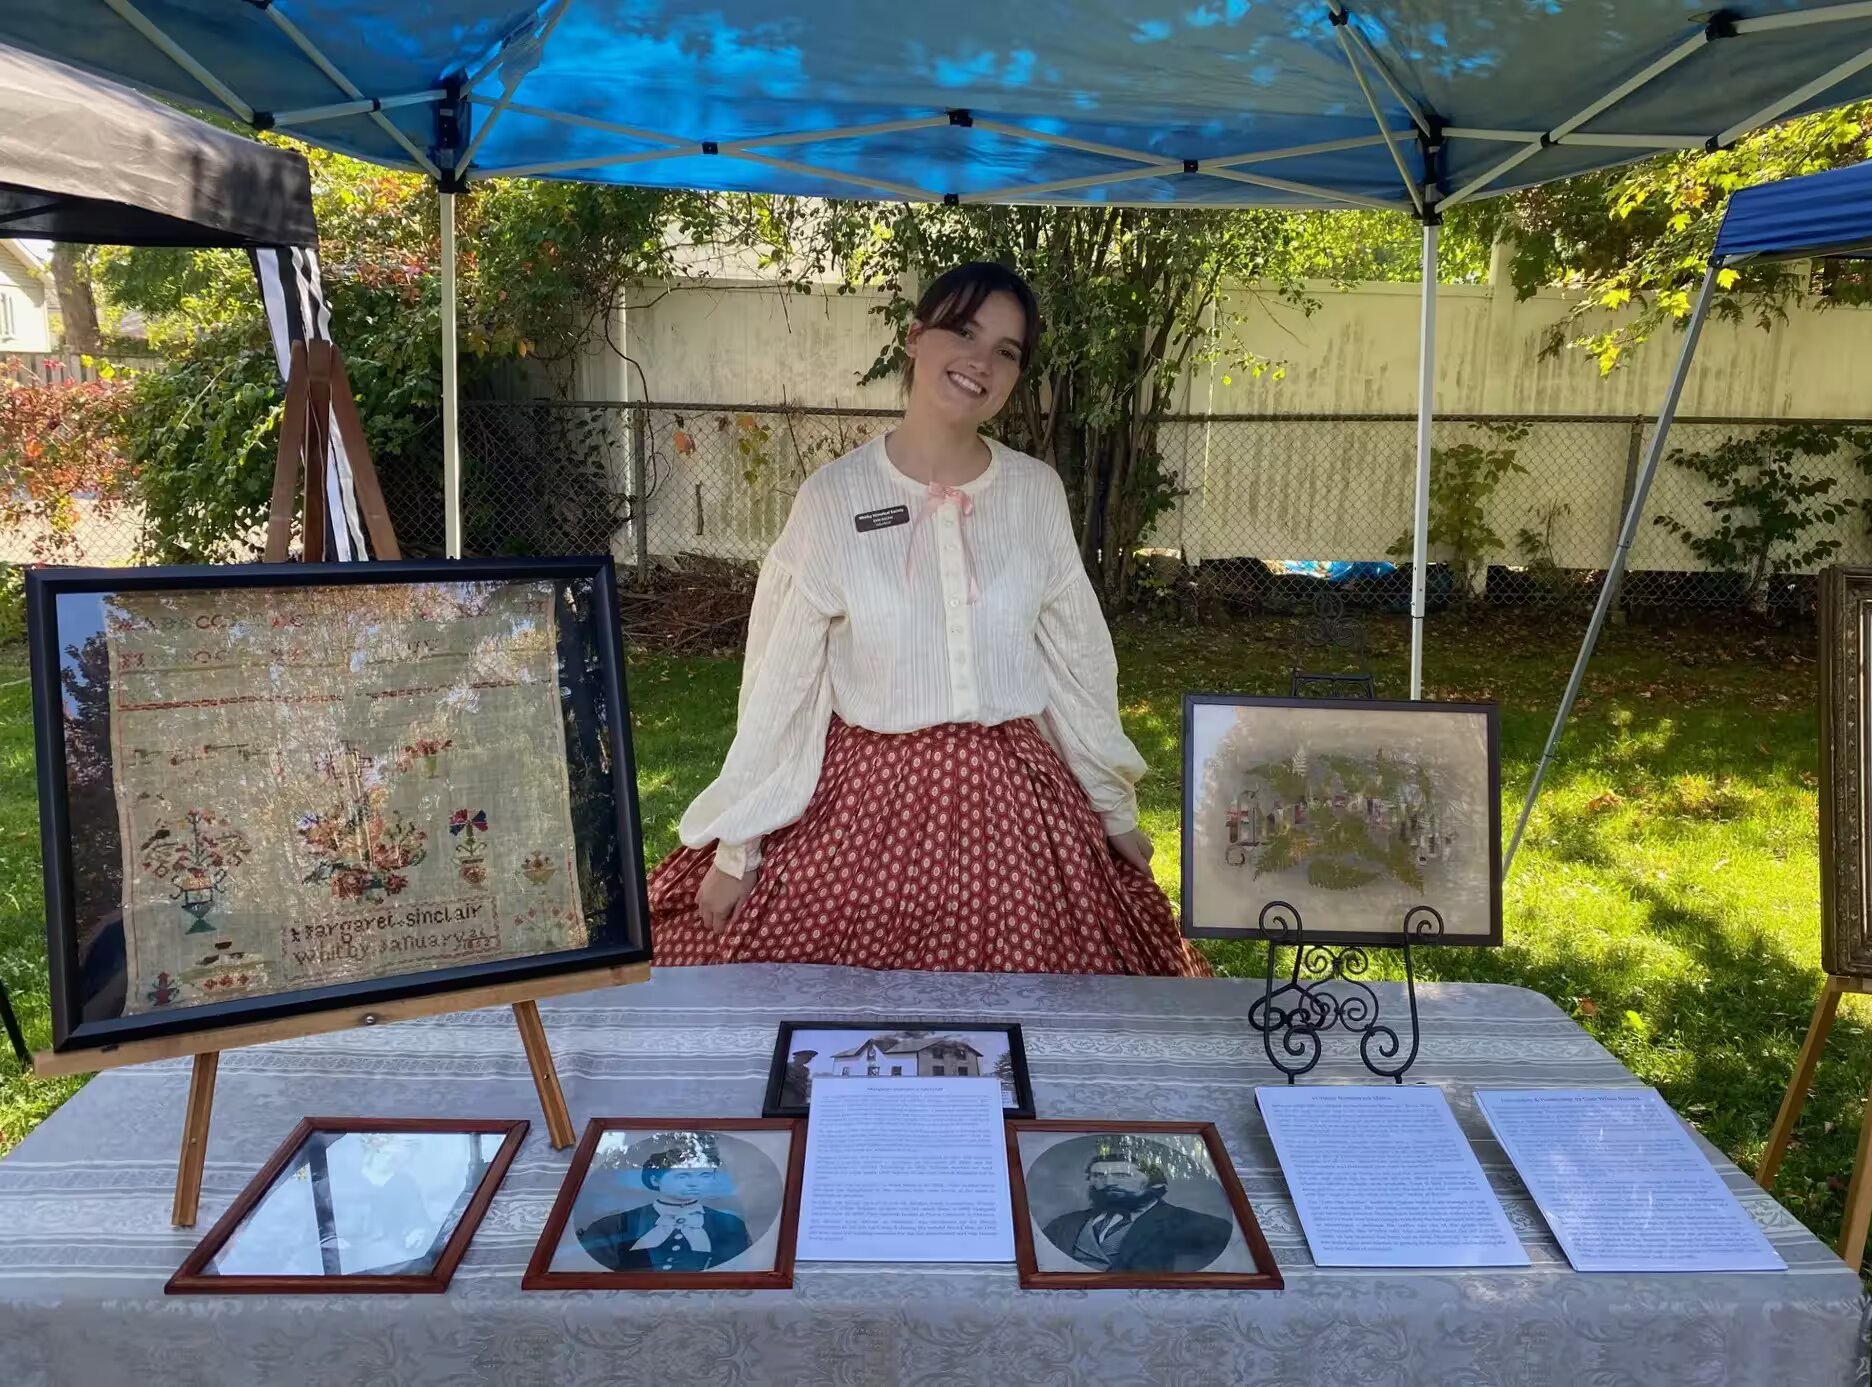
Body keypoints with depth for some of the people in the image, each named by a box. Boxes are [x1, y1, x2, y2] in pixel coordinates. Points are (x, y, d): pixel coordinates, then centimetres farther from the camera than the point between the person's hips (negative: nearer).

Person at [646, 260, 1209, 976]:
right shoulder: (833, 495, -5)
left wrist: (1115, 806, 15)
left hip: (1011, 800, 2)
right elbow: (780, 676, -2)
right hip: (867, 801, -2)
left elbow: (1075, 656, 9)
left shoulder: (1037, 491, 1)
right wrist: (738, 843, -1)